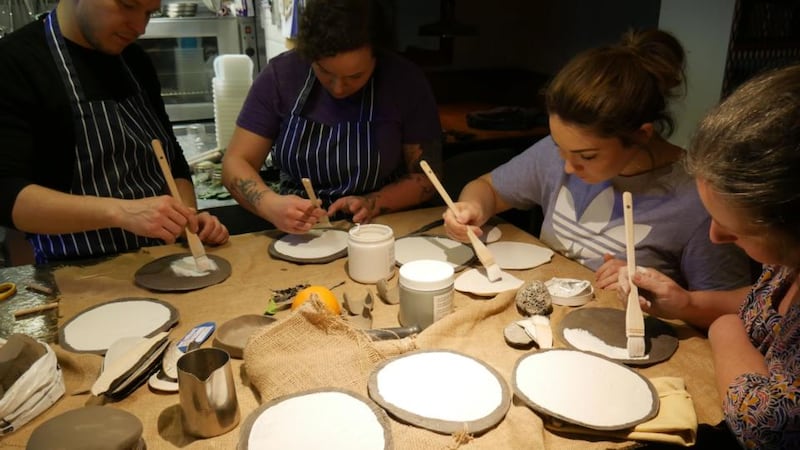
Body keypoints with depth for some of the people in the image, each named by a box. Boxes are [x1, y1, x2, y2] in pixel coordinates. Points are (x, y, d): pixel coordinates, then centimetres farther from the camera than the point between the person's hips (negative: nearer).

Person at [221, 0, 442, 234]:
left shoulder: (407, 82, -10)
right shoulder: (280, 74, -7)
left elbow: (426, 176, -3)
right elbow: (235, 162, -5)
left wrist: (374, 204, -21)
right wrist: (272, 205, -24)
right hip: (296, 233, 2)